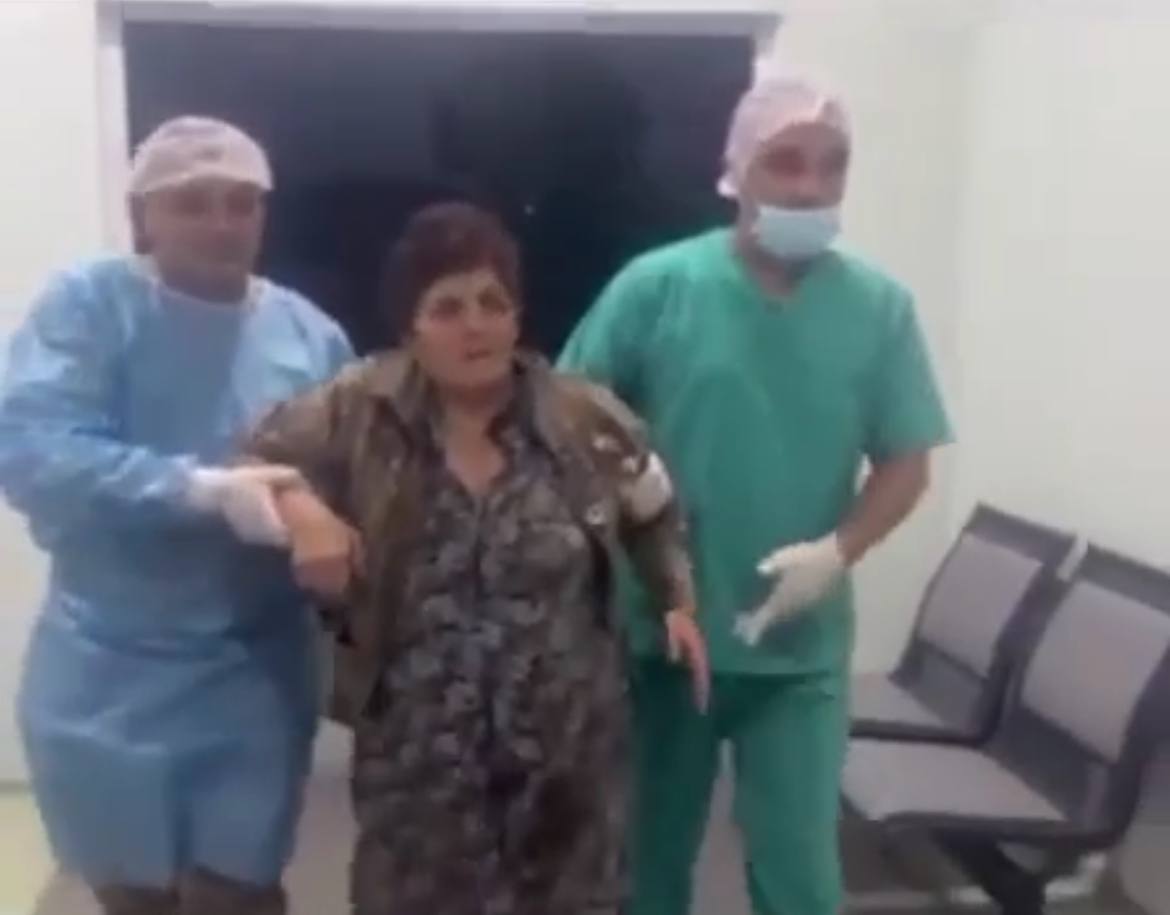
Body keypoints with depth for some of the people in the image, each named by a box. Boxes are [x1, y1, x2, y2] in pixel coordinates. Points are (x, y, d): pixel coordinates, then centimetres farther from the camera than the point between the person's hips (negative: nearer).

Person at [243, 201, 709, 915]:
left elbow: (655, 515, 12)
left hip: (568, 749, 1)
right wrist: (297, 508, -19)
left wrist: (678, 602, 2)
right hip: (418, 751, -1)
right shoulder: (358, 413, -9)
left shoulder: (587, 420, -5)